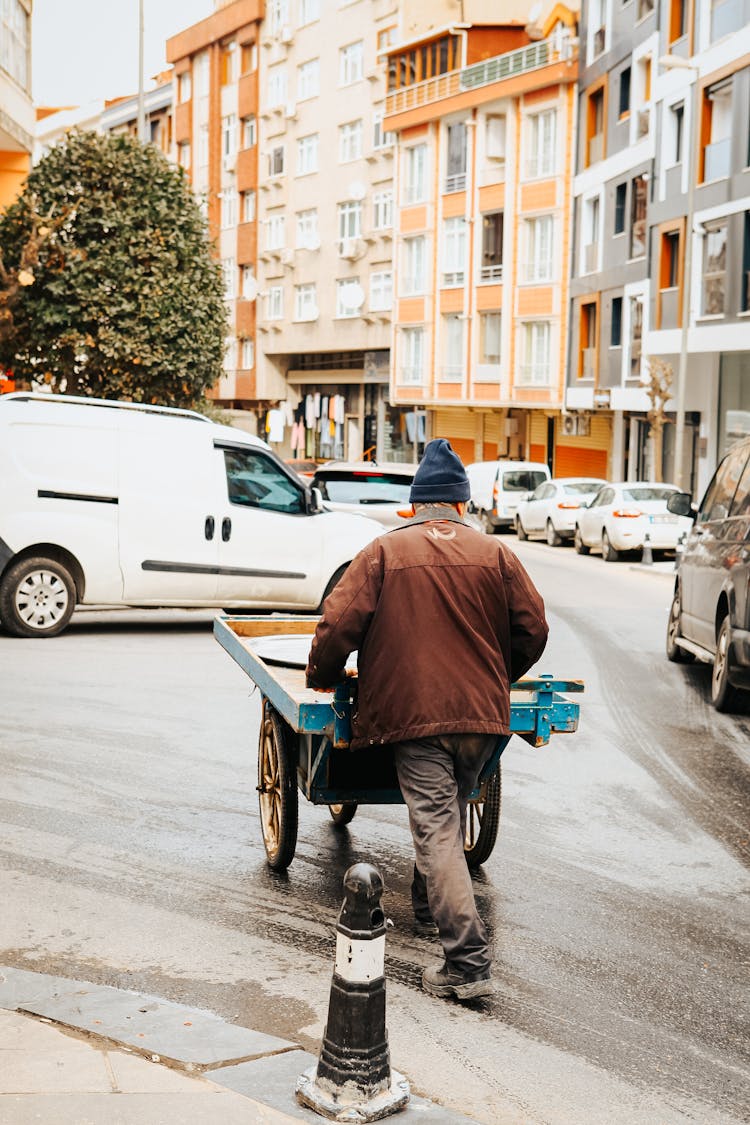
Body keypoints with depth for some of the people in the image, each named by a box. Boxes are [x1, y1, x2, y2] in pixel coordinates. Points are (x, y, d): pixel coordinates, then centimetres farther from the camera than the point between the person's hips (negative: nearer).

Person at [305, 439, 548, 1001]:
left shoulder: (384, 551, 1)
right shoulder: (495, 554, 7)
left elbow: (339, 623, -5)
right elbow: (533, 629, 8)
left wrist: (322, 678, 12)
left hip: (413, 713, -4)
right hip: (482, 714, 4)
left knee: (436, 832, -6)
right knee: (450, 816, 23)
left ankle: (468, 963, -13)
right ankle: (429, 909, 42)